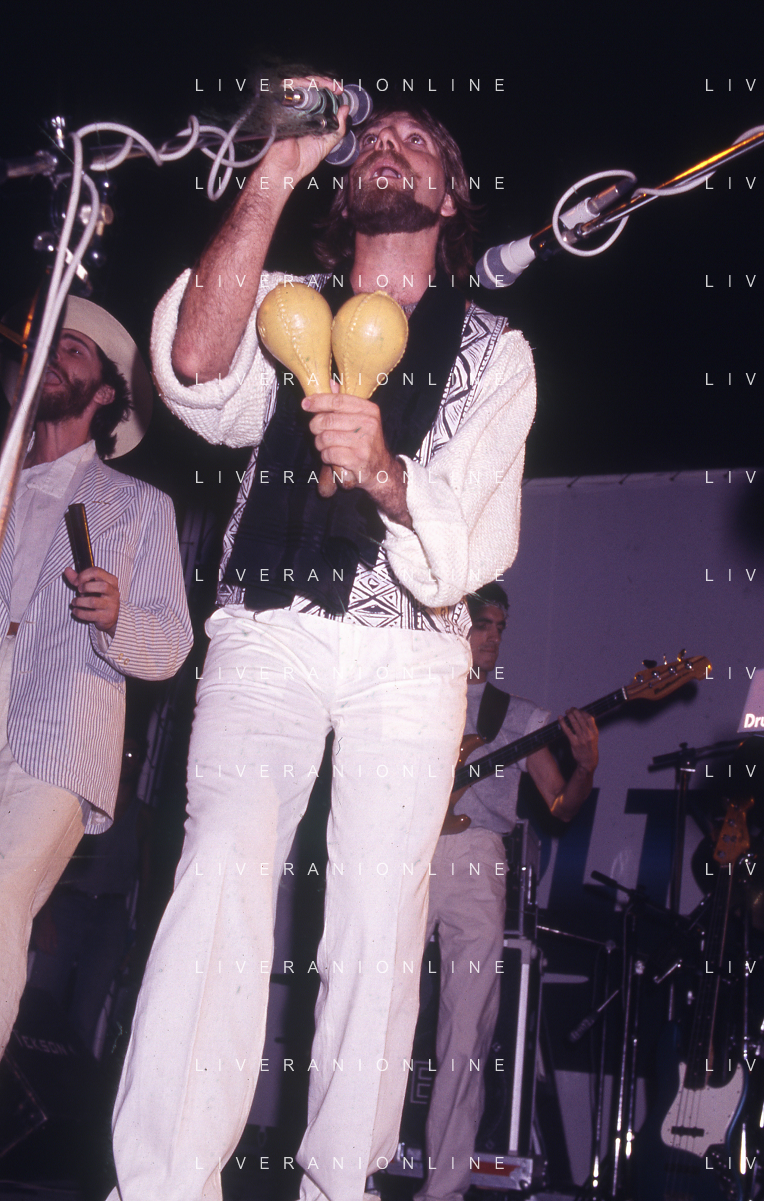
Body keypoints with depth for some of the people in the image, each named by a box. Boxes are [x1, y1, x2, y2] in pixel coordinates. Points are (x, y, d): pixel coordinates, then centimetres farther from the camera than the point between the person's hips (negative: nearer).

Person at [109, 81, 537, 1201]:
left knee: (380, 922, -6)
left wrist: (385, 474, -23)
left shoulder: (493, 353, 12)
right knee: (226, 866, -20)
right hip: (268, 635, 0)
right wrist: (270, 183, -13)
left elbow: (473, 550, -1)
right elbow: (196, 374, -10)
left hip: (409, 655, 1)